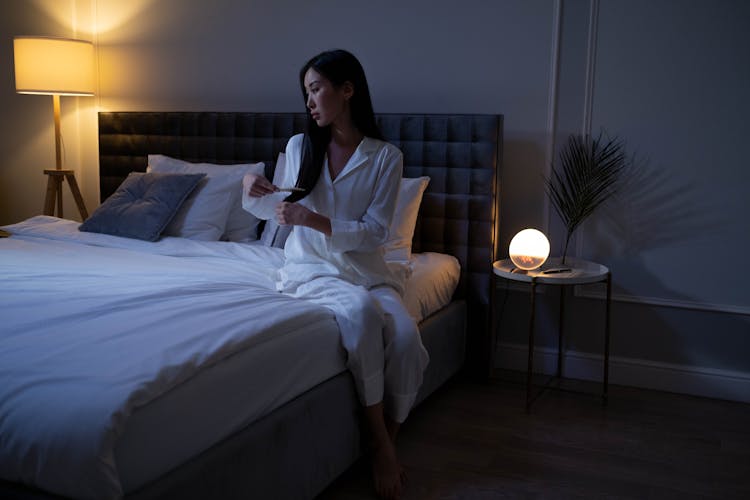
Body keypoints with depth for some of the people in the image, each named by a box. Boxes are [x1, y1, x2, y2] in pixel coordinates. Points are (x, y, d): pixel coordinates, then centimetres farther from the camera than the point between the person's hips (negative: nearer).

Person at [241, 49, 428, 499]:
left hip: (366, 267, 1)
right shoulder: (300, 146, 5)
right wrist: (255, 193, -6)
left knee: (406, 336, -29)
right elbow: (279, 211, 16)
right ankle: (381, 444, -23)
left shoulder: (386, 157, -3)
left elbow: (375, 233, -8)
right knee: (361, 310, -35)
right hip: (311, 268, 0)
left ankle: (389, 442, -4)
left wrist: (315, 220, -20)